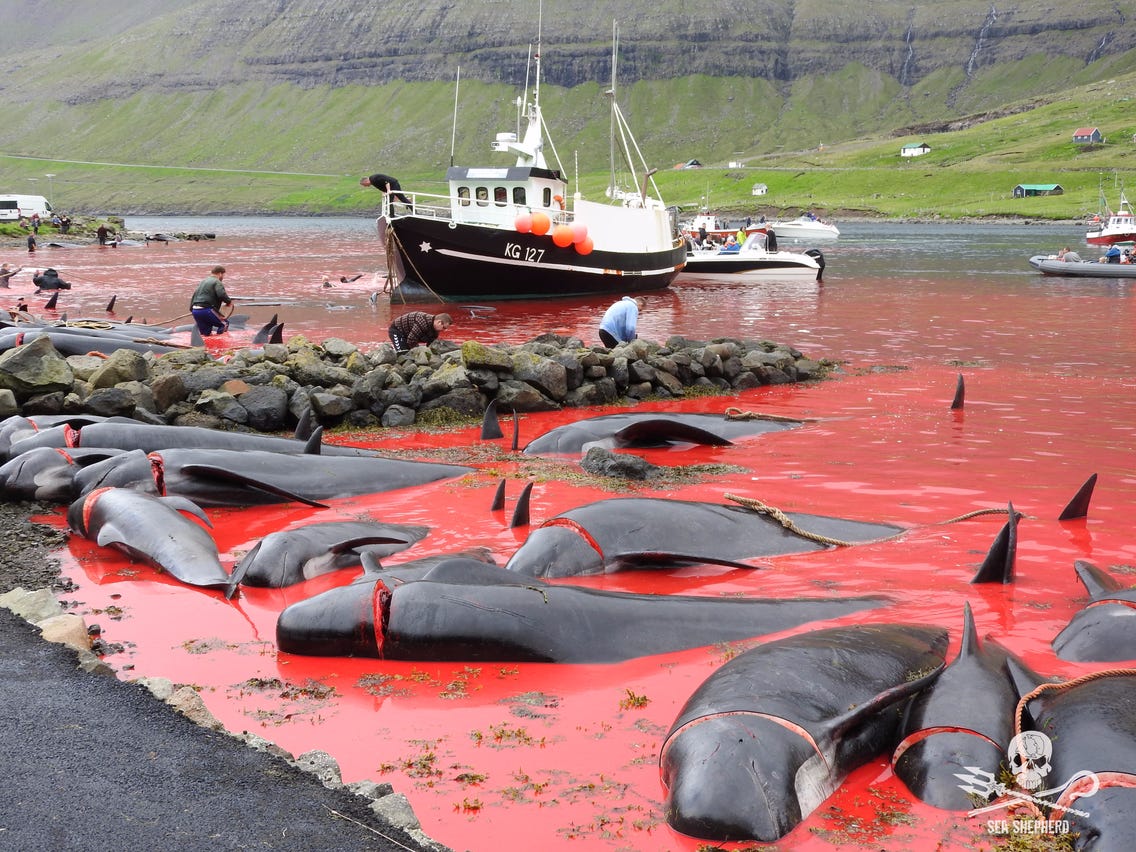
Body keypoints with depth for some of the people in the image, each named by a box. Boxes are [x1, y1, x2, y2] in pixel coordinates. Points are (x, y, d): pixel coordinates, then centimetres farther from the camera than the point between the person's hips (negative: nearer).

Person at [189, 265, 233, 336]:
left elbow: (194, 295, 26)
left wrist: (191, 309, 30)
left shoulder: (203, 281, 24)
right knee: (224, 324, 4)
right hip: (206, 310, -8)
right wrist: (229, 301, -2)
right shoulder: (217, 282, -3)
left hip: (195, 311, 8)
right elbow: (221, 295, -19)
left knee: (205, 334, 16)